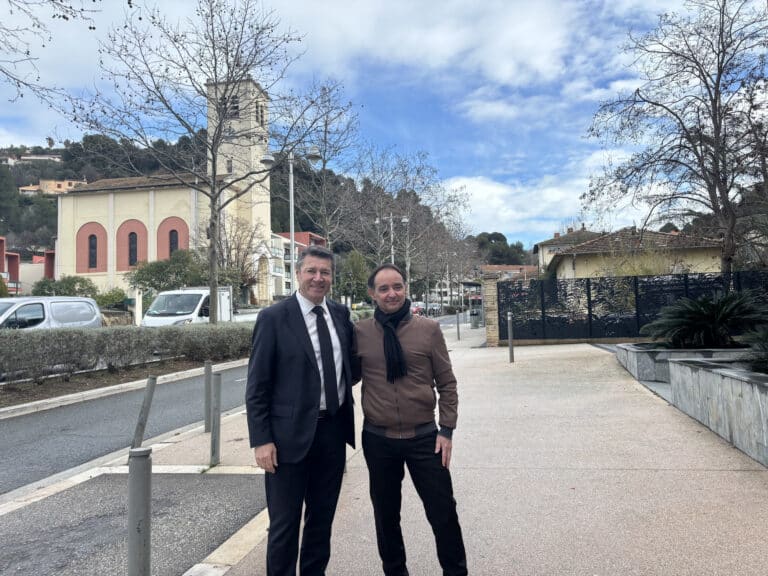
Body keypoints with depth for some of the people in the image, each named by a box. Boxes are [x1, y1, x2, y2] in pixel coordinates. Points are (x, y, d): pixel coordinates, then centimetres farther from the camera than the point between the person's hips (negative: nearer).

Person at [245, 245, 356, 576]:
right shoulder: (273, 318, -9)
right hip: (290, 436, -4)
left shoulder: (341, 314, 5)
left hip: (334, 431, 5)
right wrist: (261, 440, -13)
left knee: (322, 519, 19)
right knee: (284, 525, 9)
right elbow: (257, 387, -9)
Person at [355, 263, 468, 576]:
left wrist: (446, 430, -4)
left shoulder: (428, 329, -5)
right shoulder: (359, 331, -4)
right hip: (378, 439, 1)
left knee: (443, 513, 9)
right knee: (386, 515, 17)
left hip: (424, 437, -1)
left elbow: (447, 384, -1)